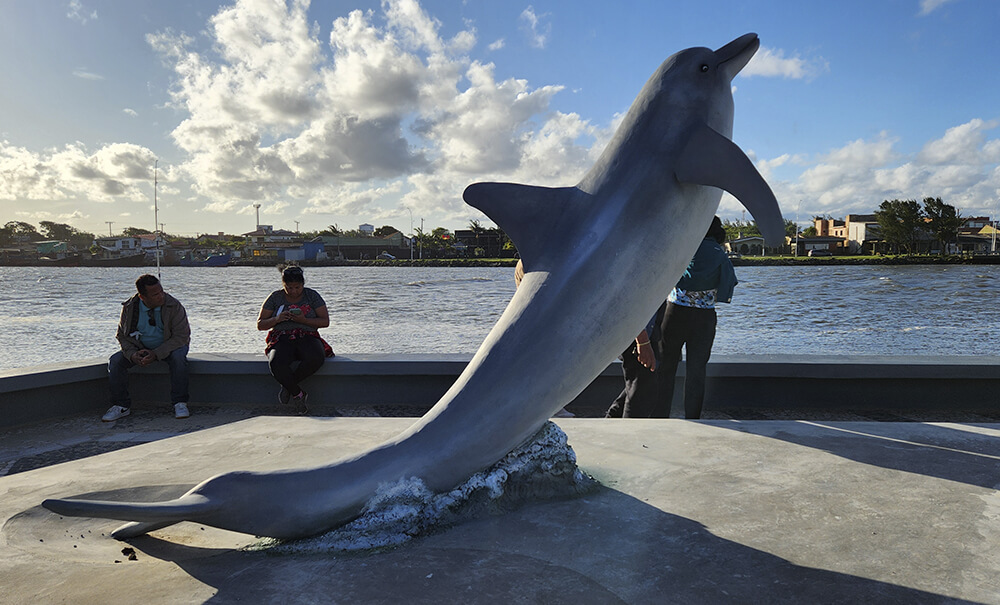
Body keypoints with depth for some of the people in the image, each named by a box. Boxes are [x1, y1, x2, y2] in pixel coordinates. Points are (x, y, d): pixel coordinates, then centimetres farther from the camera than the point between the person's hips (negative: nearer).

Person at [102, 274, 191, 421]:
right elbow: (122, 336, 0)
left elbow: (181, 336, -20)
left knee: (178, 356, -36)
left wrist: (156, 354, -31)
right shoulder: (129, 308, -11)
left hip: (168, 348, -3)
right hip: (140, 347, 3)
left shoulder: (174, 306, -20)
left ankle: (180, 404, -25)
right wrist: (132, 354, -22)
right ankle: (121, 406, -4)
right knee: (115, 361, -18)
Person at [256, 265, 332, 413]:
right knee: (276, 364, -37)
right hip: (282, 338, 0)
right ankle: (298, 394, -14)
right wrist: (277, 319, -11)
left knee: (316, 358, -37)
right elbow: (260, 325, 9)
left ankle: (287, 385, -14)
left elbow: (325, 321, 3)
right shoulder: (275, 297, 9)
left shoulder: (312, 295, 8)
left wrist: (304, 320, -14)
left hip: (307, 337, 0)